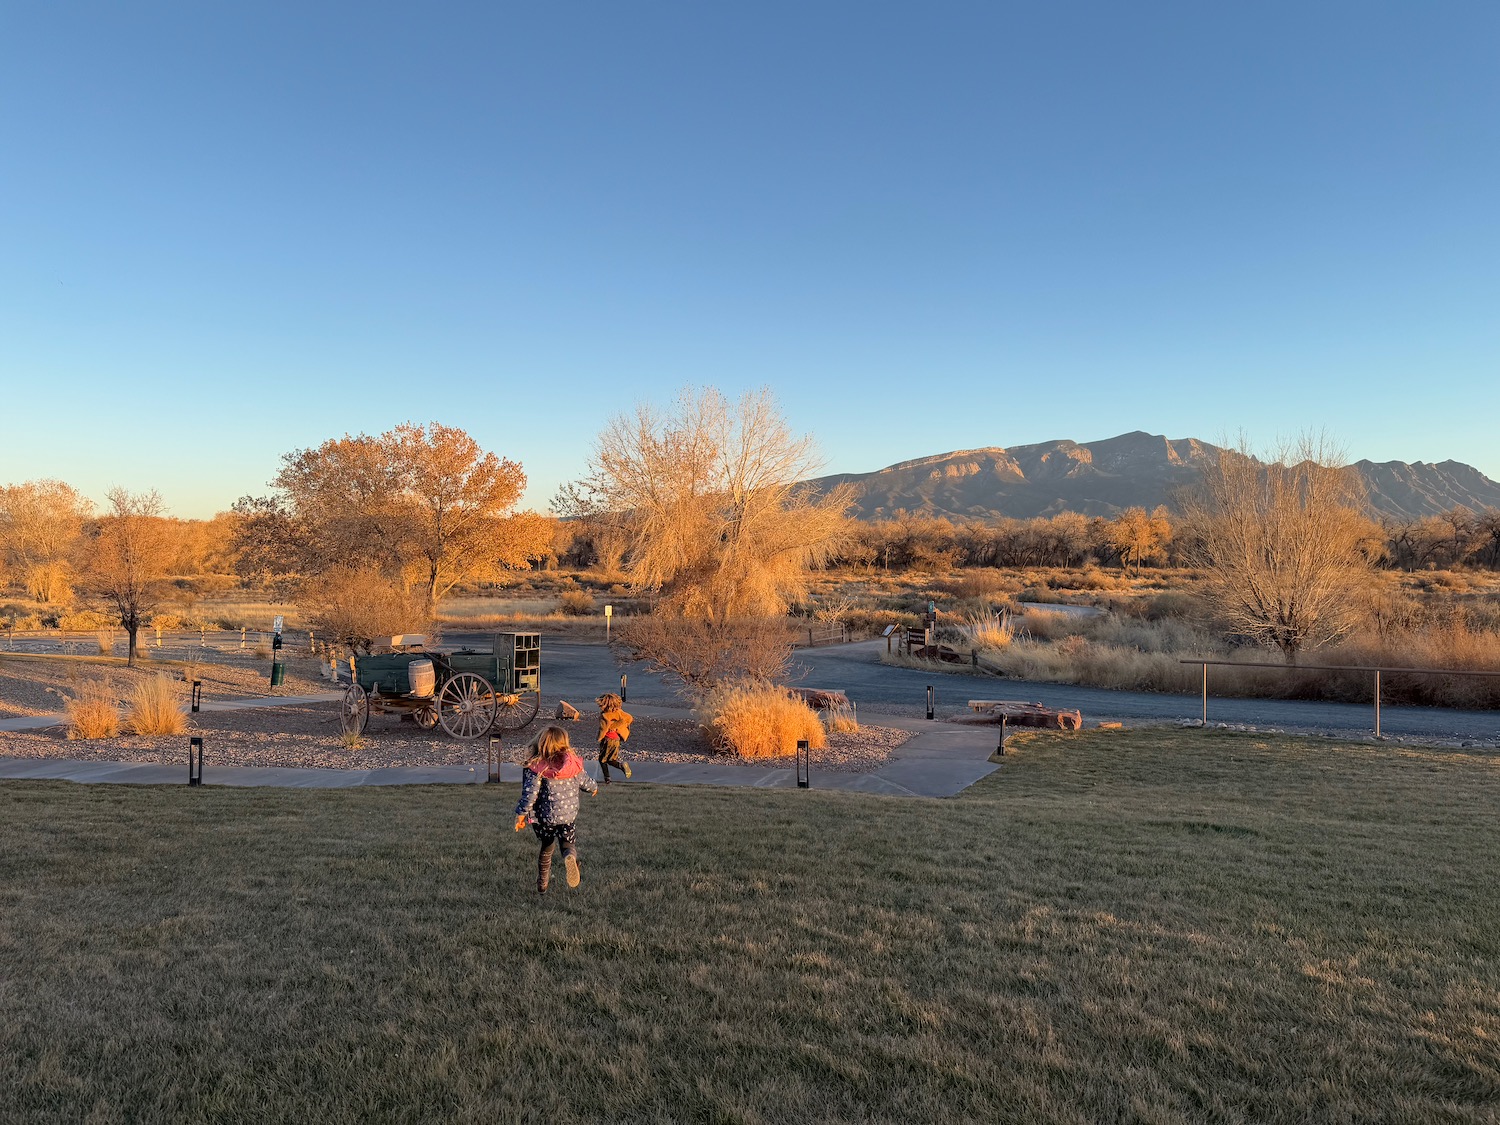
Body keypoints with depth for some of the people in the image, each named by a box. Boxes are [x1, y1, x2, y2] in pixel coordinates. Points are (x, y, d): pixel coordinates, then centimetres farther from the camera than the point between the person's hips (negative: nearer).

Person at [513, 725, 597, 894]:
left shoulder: (535, 767, -13)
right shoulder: (573, 764, -4)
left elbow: (529, 793, -17)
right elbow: (586, 782, 11)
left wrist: (521, 814, -7)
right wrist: (594, 788, 33)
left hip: (543, 817, 0)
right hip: (569, 815, 0)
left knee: (546, 848, 21)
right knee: (569, 844, 14)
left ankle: (542, 885, 28)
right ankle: (570, 855, -22)